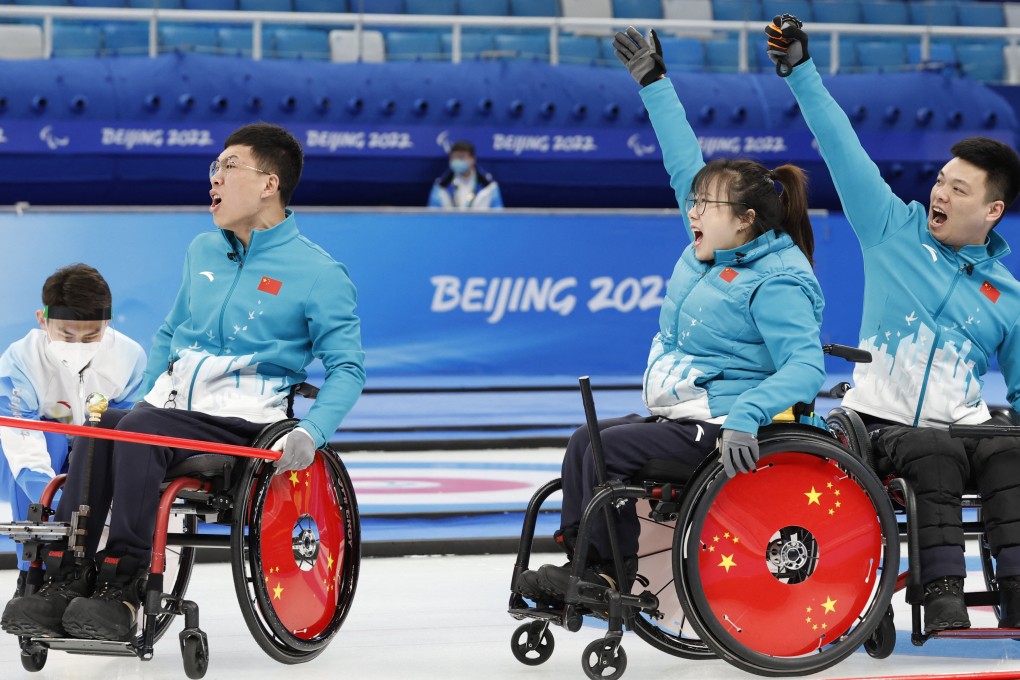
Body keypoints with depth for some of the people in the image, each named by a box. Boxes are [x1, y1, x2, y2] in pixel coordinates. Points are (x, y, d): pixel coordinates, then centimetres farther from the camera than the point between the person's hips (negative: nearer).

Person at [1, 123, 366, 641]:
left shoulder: (318, 272, -1)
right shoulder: (202, 252, 18)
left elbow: (346, 369, -2)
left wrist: (311, 433, -19)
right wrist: (142, 396, 13)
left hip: (241, 422, -5)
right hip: (170, 408, 5)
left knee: (139, 429, -33)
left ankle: (121, 588, -31)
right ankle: (65, 582, -30)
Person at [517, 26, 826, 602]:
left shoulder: (777, 281, -18)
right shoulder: (713, 247, 9)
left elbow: (805, 366, -26)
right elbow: (687, 165, 18)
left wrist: (745, 415, -39)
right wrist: (655, 84, 20)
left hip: (722, 426, -10)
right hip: (679, 414, 10)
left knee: (608, 449, -20)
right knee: (585, 441, 2)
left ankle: (612, 572, -9)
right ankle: (577, 554, 1)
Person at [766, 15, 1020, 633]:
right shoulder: (894, 229, 8)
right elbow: (843, 148, 3)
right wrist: (802, 70, -4)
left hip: (966, 424, 2)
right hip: (884, 422, -2)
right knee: (936, 455, -34)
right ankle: (943, 598, -39)